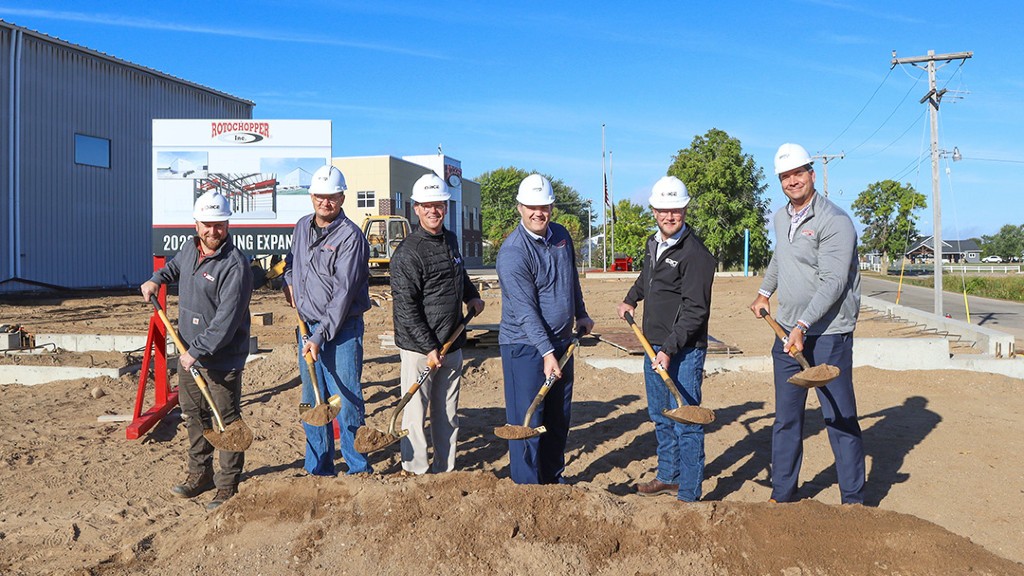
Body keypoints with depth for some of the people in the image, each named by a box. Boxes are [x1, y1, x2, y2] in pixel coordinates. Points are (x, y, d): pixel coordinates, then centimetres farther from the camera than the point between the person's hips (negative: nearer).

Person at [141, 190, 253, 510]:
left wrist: (198, 352, -25)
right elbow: (176, 266, 31)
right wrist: (157, 279, 14)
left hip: (221, 360, -9)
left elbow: (226, 322, -26)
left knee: (227, 421, 2)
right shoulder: (191, 248, 4)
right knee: (193, 415, 20)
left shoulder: (234, 266, -23)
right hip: (189, 353, 9)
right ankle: (200, 473, 37)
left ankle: (227, 486, 13)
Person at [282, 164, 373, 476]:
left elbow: (344, 293, -19)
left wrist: (320, 336, -22)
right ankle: (318, 469, 26)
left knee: (347, 401, -5)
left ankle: (360, 471, 10)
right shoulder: (302, 227, 10)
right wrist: (289, 281, 13)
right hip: (307, 327, 7)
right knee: (312, 402, 13)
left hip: (341, 330, -7)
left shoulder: (350, 236, -13)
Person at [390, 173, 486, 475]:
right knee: (416, 411, 2)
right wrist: (429, 347, -19)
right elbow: (406, 307, -17)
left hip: (452, 343, 8)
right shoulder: (408, 252, -14)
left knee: (448, 411, 15)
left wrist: (471, 295, 14)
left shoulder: (451, 240, 10)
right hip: (419, 347, -7)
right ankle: (416, 472, 15)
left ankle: (445, 469, 27)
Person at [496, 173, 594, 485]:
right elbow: (526, 310, -24)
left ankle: (554, 479, 31)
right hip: (526, 346, -7)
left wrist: (581, 315, 27)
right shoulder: (512, 252, -19)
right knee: (527, 420, -3)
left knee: (559, 418, 16)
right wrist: (546, 352, -28)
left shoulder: (561, 235, 5)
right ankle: (527, 486, 9)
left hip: (562, 342, 8)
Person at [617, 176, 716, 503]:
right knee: (660, 418, 20)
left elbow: (695, 310, -20)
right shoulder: (653, 244, 11)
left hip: (684, 352, -9)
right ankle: (668, 476, 37)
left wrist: (670, 349, -25)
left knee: (686, 424, -2)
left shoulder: (695, 253, -16)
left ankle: (689, 495, 9)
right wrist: (631, 298, 24)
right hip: (654, 346, 9)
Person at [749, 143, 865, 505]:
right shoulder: (781, 218, 11)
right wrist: (765, 292, 30)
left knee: (839, 417, 1)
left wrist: (803, 326, -29)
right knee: (786, 418, 11)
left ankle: (853, 499, 15)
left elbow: (833, 283, -21)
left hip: (828, 333, -7)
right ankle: (782, 494, 22)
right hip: (787, 331, 7)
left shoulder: (835, 221, -13)